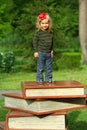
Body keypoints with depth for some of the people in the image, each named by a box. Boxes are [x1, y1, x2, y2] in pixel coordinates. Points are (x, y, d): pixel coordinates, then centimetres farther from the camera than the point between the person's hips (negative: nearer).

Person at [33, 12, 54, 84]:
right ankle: (39, 79, 9)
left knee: (49, 67, 11)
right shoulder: (38, 32, -9)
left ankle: (48, 78, 21)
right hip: (41, 53, -5)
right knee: (40, 68, 0)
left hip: (49, 53, 5)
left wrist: (52, 50, 14)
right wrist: (36, 51, -9)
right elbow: (35, 42, -6)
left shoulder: (50, 32, 5)